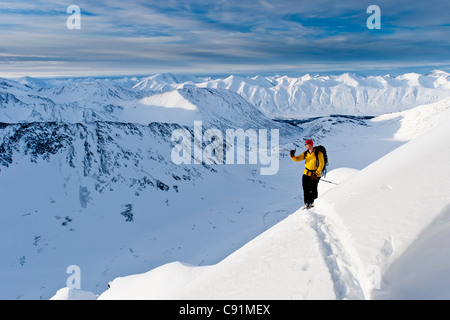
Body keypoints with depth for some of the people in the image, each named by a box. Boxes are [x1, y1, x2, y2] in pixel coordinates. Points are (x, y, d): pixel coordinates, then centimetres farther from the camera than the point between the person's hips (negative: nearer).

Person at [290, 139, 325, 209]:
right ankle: (307, 204, 12)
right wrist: (292, 156, -20)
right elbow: (297, 159, 2)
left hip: (315, 175, -4)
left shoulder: (318, 153, -9)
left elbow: (321, 164, -9)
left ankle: (312, 203, 16)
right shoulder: (305, 153, 6)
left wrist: (316, 174, -14)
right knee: (306, 190, 1)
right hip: (306, 174, 4)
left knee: (313, 190, -2)